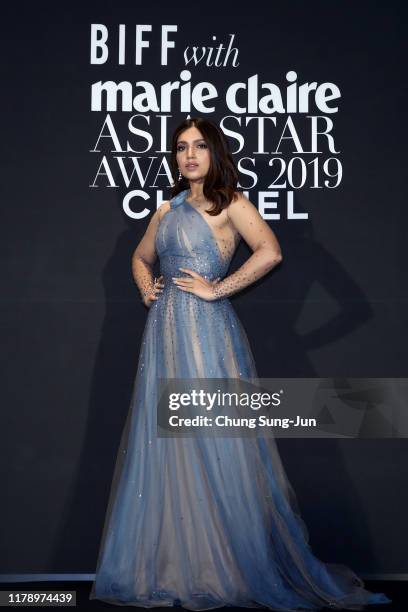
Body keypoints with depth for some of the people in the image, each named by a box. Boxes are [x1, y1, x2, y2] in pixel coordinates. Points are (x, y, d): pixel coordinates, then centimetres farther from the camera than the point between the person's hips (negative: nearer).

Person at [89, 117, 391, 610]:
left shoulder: (229, 203, -1)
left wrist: (216, 289, -15)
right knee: (165, 449, 6)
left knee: (216, 445, -4)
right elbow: (140, 257, 33)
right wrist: (146, 289, 13)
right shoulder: (167, 210, 17)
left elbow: (269, 252, -18)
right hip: (164, 334, 7)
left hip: (207, 332, -6)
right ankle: (173, 565, 16)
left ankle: (232, 566, 7)